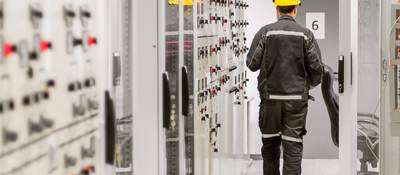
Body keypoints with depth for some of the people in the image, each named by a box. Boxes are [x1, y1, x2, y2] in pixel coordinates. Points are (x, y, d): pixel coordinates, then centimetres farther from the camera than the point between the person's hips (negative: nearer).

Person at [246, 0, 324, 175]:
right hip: (297, 98, -1)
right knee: (293, 147, 0)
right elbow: (316, 67, -3)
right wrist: (313, 82, 18)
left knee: (270, 144, 15)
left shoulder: (266, 32, -5)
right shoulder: (305, 34, -4)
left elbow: (252, 64, -2)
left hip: (271, 97, 1)